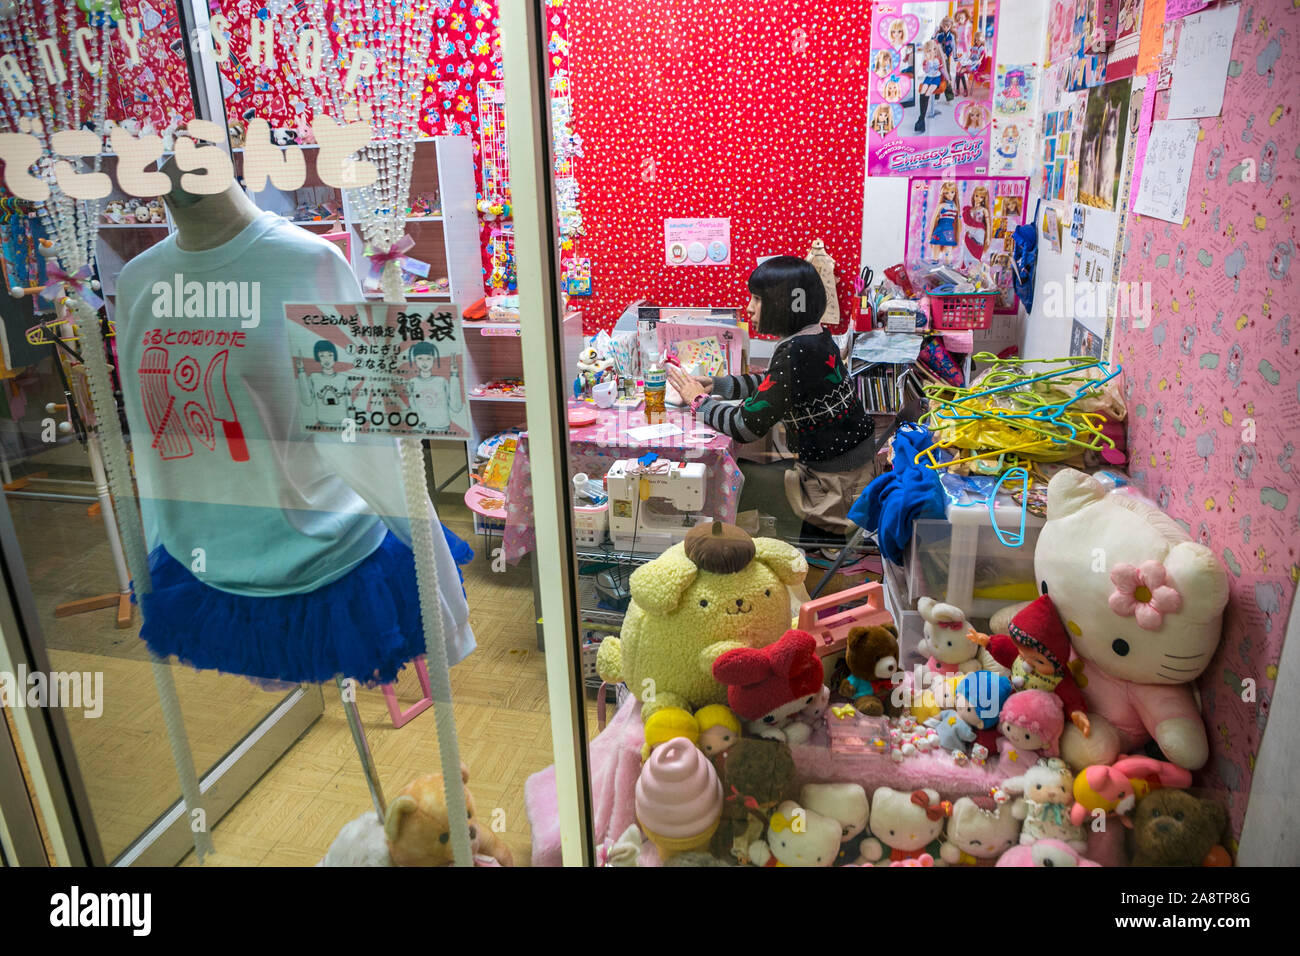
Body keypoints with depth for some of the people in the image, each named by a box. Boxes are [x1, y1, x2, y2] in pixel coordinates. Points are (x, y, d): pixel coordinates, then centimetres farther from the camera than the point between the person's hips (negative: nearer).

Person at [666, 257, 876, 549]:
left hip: (836, 489, -9)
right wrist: (714, 385, 12)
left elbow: (747, 426, -21)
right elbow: (771, 383, 20)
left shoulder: (795, 353, -25)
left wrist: (699, 401, -5)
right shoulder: (816, 337, 4)